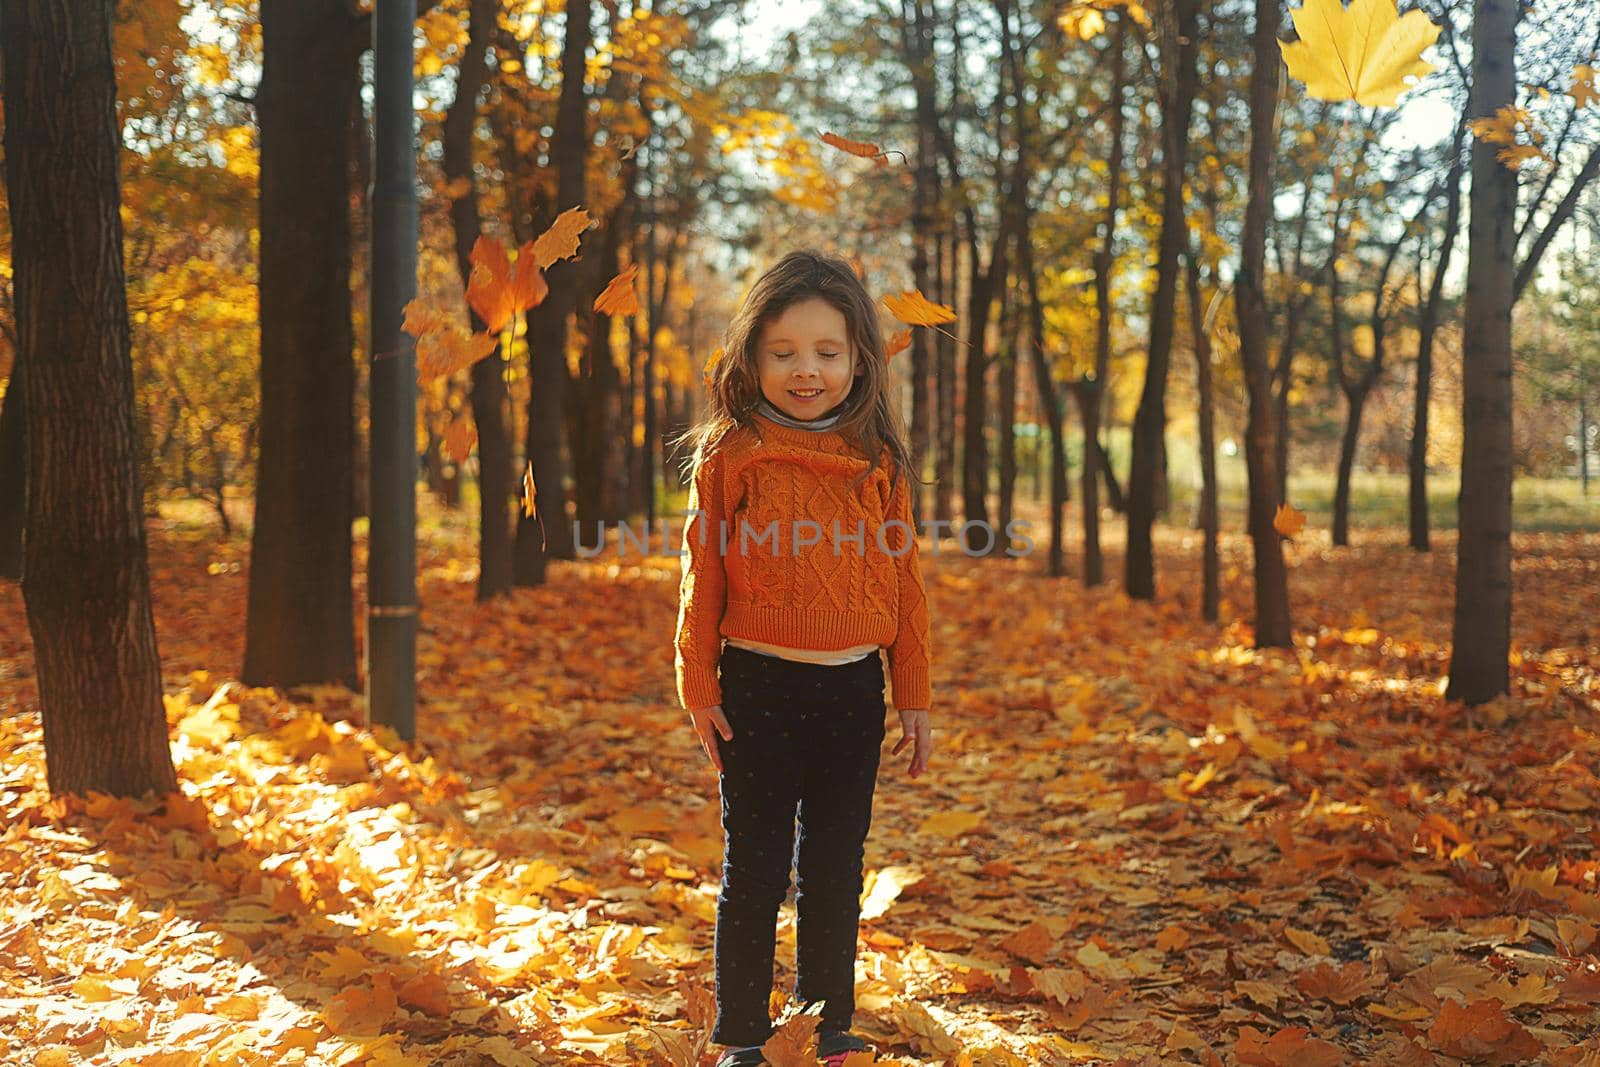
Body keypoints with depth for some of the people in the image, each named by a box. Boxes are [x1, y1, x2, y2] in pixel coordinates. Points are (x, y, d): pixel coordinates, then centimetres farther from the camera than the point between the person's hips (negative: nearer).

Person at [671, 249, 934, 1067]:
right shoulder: (729, 456, -3)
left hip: (853, 690, 2)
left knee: (837, 869, 12)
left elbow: (904, 581, 7)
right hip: (759, 685, -2)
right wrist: (698, 688, -3)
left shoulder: (878, 463, 3)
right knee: (754, 869, 6)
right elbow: (703, 576, -1)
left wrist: (913, 697, 7)